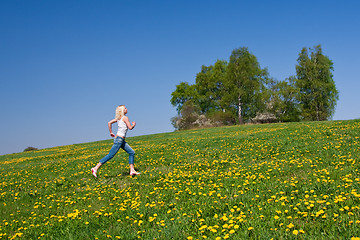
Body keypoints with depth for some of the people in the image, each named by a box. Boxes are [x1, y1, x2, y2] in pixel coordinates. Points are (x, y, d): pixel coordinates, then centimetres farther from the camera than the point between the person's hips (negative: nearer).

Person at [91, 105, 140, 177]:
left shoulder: (118, 118, 13)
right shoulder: (125, 118, -10)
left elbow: (109, 123, 12)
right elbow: (130, 127, -11)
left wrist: (111, 132, 16)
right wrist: (134, 124, 9)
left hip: (121, 140, 10)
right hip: (119, 139, -10)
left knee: (132, 152, 9)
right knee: (111, 155, -8)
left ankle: (132, 171, 8)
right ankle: (95, 168, -5)